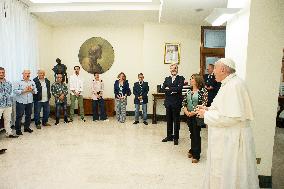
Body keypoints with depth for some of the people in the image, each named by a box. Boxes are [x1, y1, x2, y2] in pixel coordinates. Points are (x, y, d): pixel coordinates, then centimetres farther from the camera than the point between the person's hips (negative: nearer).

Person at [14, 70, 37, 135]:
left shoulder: (32, 82, 10)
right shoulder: (18, 82, -4)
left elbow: (35, 91, 8)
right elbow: (15, 91, -13)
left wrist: (31, 90, -12)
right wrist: (24, 91, -19)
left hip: (29, 102, 5)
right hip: (21, 102, -5)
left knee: (28, 115, 12)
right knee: (19, 116, 0)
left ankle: (27, 127, 26)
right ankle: (18, 130, 9)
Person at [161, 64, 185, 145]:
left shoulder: (180, 78, -1)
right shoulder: (167, 79, 11)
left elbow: (179, 88, -18)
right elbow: (163, 88, -3)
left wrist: (169, 88, -11)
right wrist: (173, 90, -15)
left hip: (176, 102, -4)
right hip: (168, 102, 4)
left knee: (176, 121, 5)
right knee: (169, 120, 13)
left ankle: (176, 138, 17)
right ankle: (169, 136, 27)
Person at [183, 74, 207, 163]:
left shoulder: (203, 90, -10)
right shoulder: (189, 91, 8)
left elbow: (204, 104, -15)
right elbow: (184, 102, 10)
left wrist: (194, 112, -17)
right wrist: (185, 110, -7)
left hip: (197, 116, -5)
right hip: (189, 115, 5)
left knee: (196, 134, 1)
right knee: (192, 134, 16)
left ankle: (196, 155, 14)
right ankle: (192, 150, 33)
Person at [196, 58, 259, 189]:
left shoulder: (234, 85, -21)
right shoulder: (228, 84, 11)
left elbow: (232, 117, -28)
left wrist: (206, 114, -17)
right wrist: (208, 109, 7)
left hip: (232, 139, -10)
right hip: (226, 136, 10)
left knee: (229, 176, 7)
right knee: (220, 173, 22)